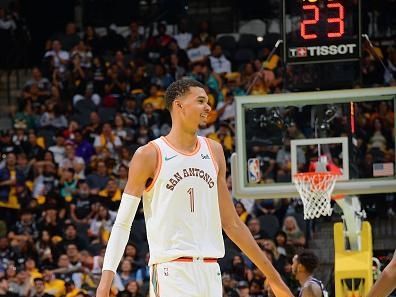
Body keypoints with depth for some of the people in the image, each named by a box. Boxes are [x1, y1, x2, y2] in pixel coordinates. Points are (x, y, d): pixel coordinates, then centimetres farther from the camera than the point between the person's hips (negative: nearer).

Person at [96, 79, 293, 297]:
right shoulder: (150, 155, -3)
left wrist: (272, 277, 17)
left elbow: (231, 223, 18)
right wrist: (106, 279, -15)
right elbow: (122, 224, -4)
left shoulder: (214, 152, 13)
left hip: (210, 271, 6)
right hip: (171, 270, -6)